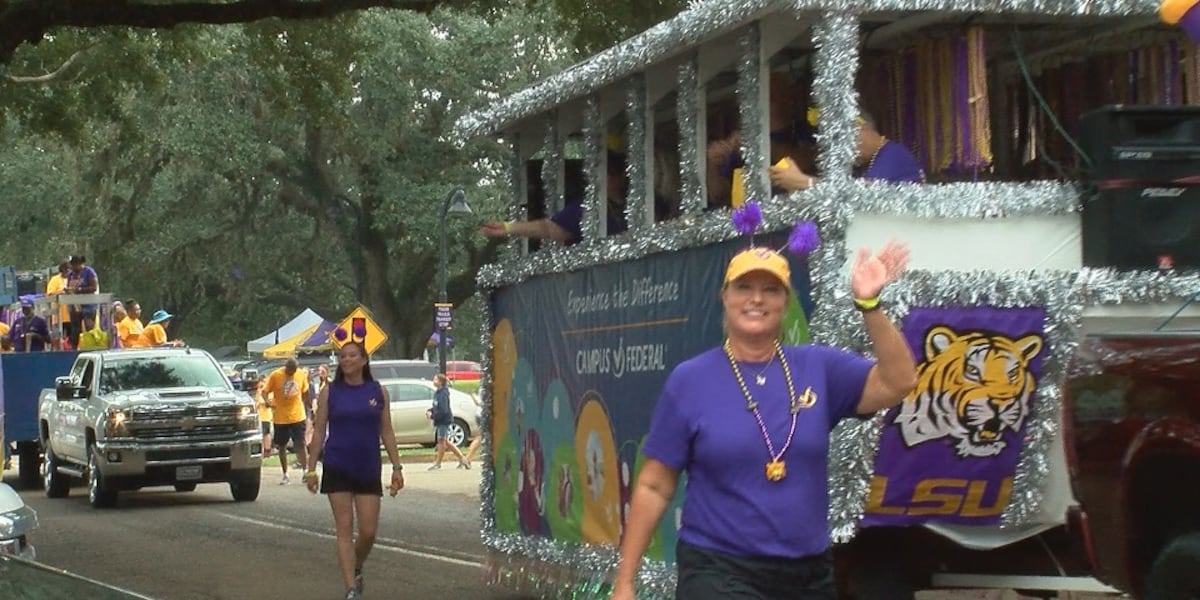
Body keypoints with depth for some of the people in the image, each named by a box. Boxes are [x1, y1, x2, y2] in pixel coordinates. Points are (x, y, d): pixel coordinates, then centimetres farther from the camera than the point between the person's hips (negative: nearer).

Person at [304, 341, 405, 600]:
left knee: (368, 531, 1)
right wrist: (311, 469, -2)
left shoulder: (378, 392, 4)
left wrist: (397, 467, 3)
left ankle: (356, 569, 31)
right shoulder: (329, 392, 1)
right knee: (344, 529, -3)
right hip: (337, 469, -1)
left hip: (368, 470, 1)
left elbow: (387, 432, 7)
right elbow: (319, 432, 2)